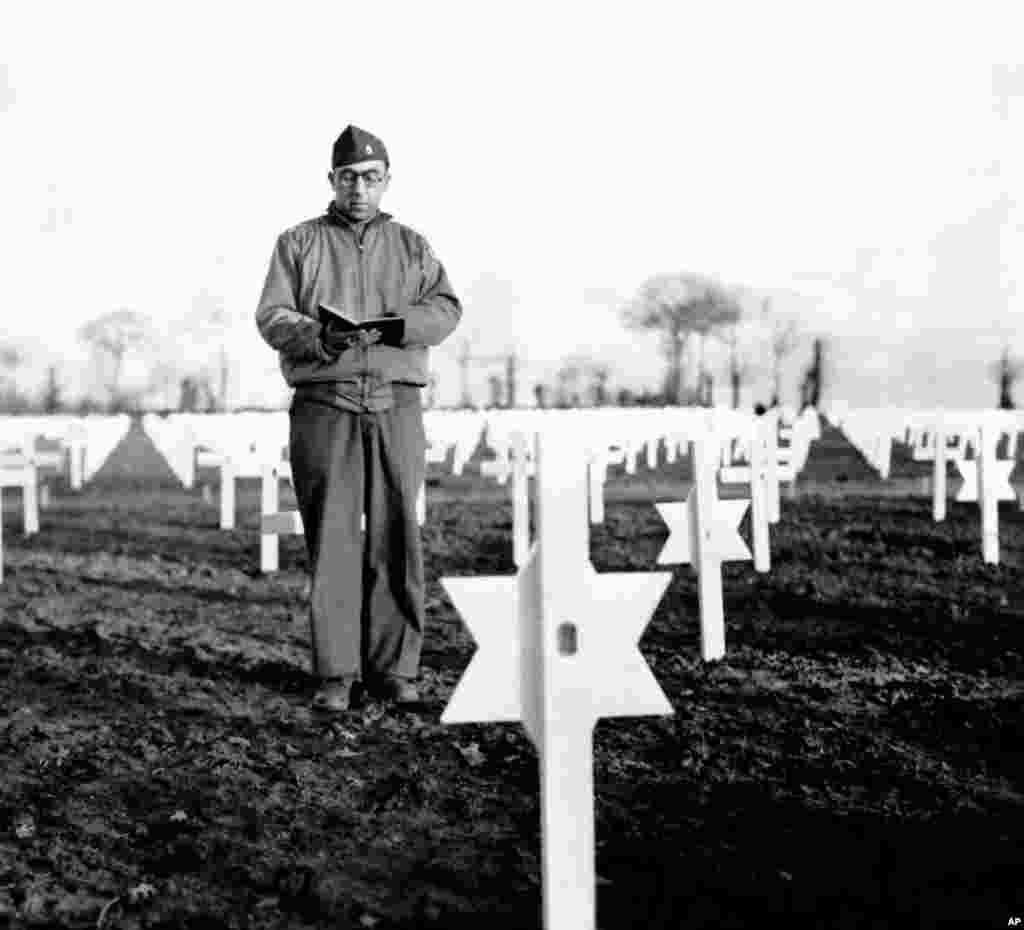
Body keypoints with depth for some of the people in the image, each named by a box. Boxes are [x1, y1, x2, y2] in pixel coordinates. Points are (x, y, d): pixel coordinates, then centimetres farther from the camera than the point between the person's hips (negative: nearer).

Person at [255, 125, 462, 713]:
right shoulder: (299, 243, 15)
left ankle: (395, 668, 5)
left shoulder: (412, 246, 19)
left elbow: (446, 308, 5)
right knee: (331, 539, -5)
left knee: (396, 537, -1)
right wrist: (318, 337, -17)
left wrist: (391, 326, -15)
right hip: (324, 405, -1)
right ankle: (336, 675, -2)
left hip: (398, 405, 2)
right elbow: (271, 316, 4)